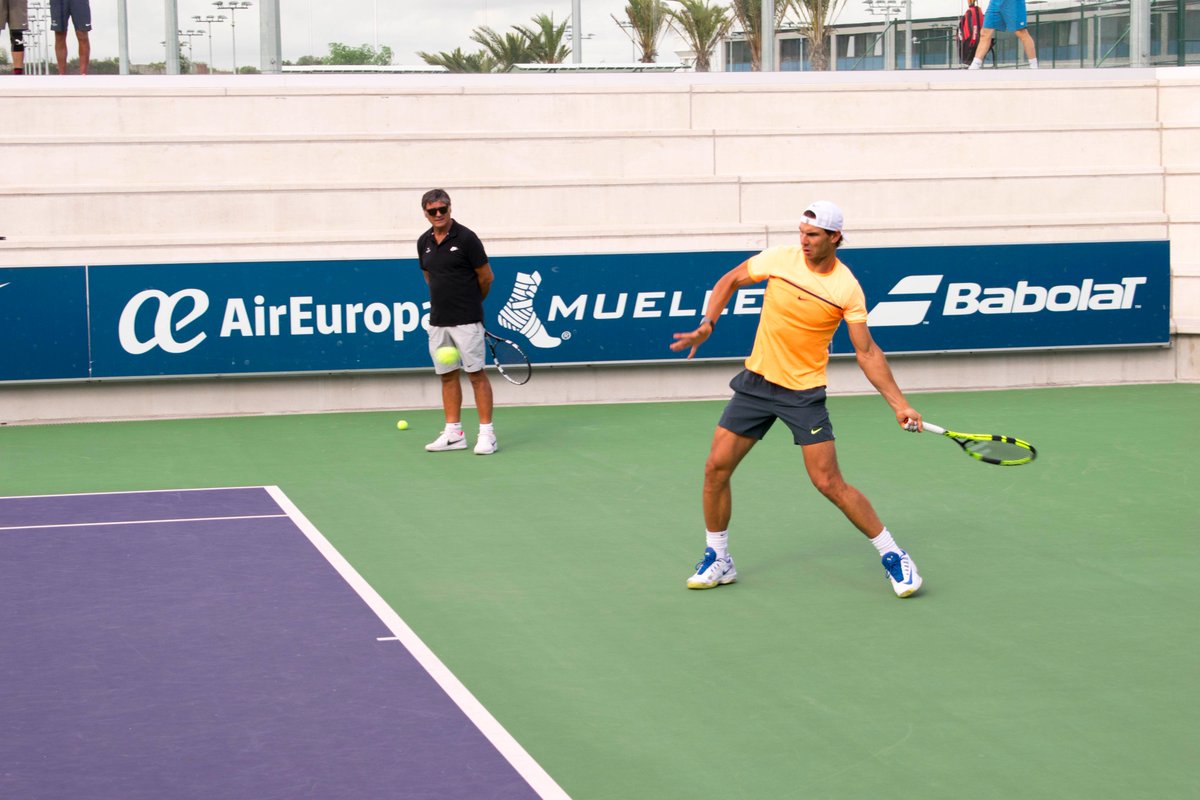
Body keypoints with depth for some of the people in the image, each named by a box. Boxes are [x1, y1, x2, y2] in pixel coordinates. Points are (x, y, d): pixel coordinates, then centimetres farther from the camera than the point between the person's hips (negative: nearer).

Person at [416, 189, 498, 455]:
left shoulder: (466, 238, -9)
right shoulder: (424, 242, 9)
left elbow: (486, 276, -2)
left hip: (466, 320, -6)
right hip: (438, 321, 6)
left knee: (476, 374, -4)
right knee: (448, 375, 8)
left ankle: (486, 433, -2)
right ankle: (454, 433, 13)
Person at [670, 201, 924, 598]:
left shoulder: (847, 289, -12)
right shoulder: (780, 258, -7)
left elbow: (867, 352, -8)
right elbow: (729, 281, 9)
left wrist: (899, 404, -14)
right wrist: (707, 324, -3)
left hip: (804, 393, -3)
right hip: (757, 382, 3)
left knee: (829, 483, -9)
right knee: (716, 467, 0)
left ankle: (893, 557, 6)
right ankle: (717, 560, 18)